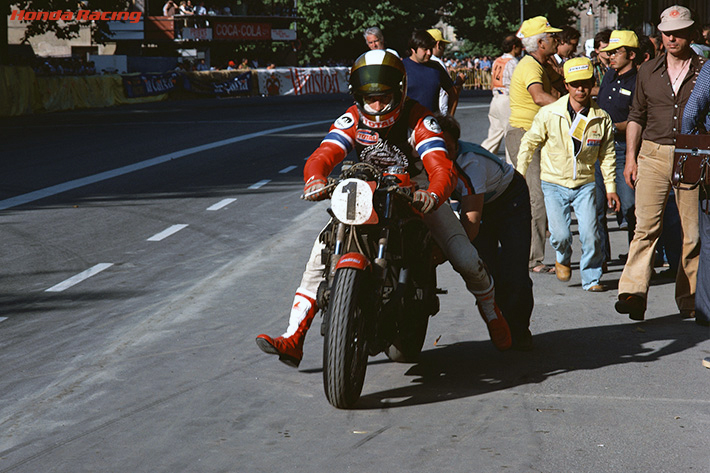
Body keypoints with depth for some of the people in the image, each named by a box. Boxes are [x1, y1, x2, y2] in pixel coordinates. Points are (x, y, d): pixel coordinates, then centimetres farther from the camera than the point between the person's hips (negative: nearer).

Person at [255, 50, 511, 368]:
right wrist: (316, 180, -50)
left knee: (465, 259, -17)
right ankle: (293, 339, -17)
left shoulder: (419, 120, -21)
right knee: (323, 249, -19)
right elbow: (322, 155, -24)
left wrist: (433, 195, -58)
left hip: (417, 194, -2)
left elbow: (442, 167, -34)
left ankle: (491, 311, 20)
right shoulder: (352, 120, -11)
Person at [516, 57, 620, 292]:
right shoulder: (549, 114, -9)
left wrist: (610, 187, 8)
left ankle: (591, 278, 14)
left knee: (590, 235, -9)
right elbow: (529, 143, 1)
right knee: (560, 235, -12)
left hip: (585, 184, 1)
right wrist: (519, 177, 0)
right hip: (554, 184, -1)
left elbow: (607, 154, 8)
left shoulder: (601, 118, -3)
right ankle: (563, 258, 24)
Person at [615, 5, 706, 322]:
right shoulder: (648, 71, 11)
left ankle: (688, 298, 14)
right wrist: (630, 157, 8)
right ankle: (634, 292, -16)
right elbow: (636, 115, 16)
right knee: (646, 225, -9)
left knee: (694, 231, 2)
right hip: (653, 155, 1)